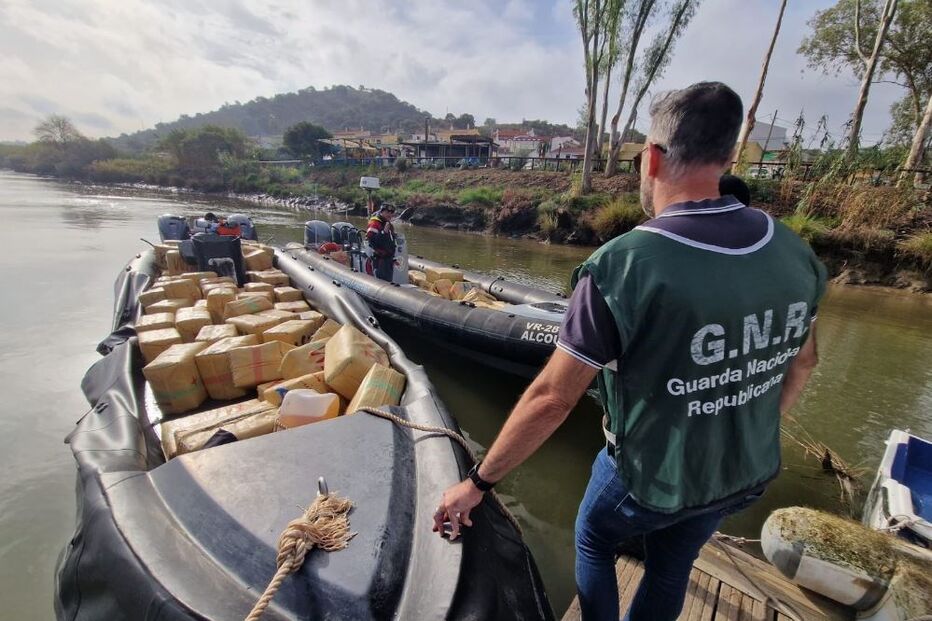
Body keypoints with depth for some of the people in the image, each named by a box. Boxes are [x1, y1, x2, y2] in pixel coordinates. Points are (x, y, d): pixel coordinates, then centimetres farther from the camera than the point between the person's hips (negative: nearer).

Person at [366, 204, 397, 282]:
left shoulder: (388, 224, 16)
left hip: (389, 259, 9)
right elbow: (372, 241, -24)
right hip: (380, 260, -9)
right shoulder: (374, 224, -12)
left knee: (388, 281, 13)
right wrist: (384, 232, -28)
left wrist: (393, 259, 23)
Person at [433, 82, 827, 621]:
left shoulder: (621, 267, -31)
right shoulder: (794, 251, -11)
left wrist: (478, 483, -15)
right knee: (671, 568, 30)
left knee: (594, 543, 27)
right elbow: (802, 363, 4)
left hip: (650, 477, -5)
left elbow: (551, 399, -29)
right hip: (749, 474, 6)